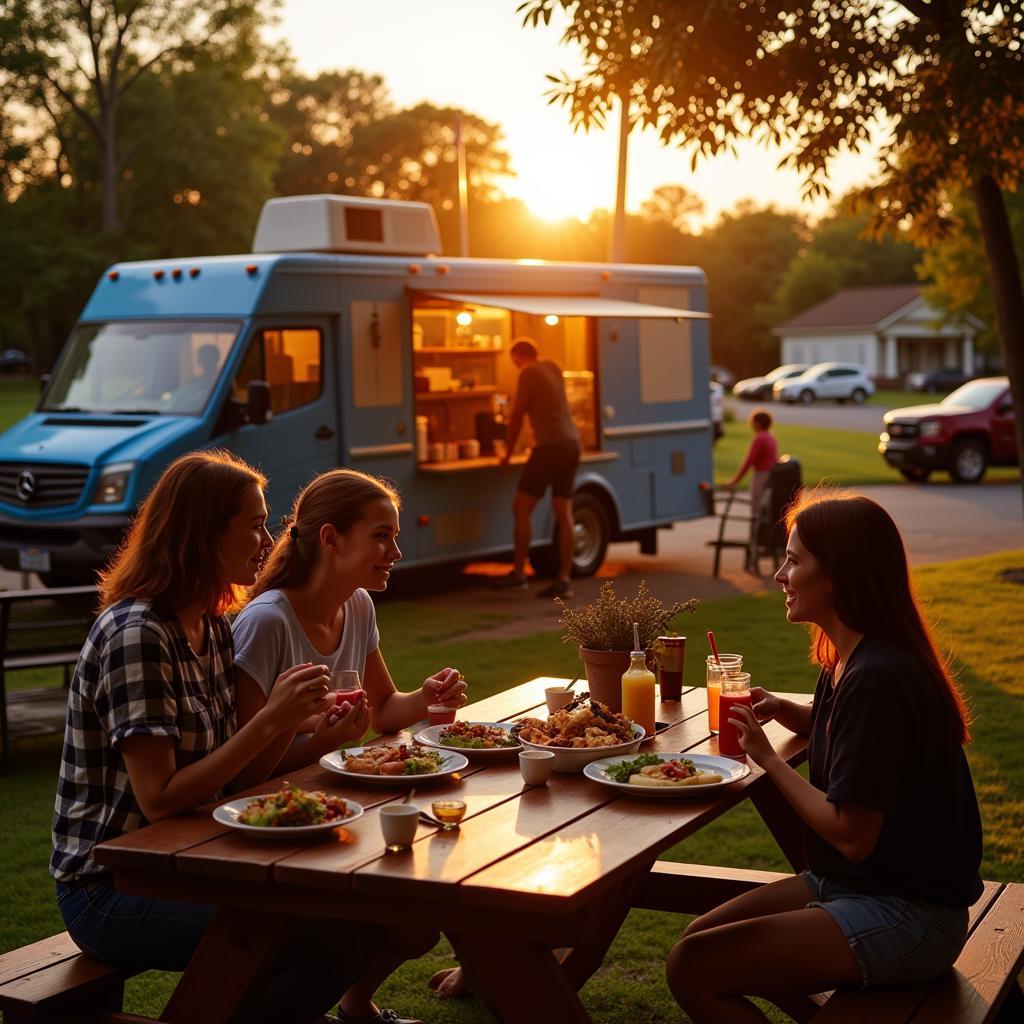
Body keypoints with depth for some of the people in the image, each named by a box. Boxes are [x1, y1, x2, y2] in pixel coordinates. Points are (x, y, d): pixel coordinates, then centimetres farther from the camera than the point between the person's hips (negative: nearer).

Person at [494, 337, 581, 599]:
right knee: (564, 513, 5)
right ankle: (564, 580, 3)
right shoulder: (553, 368, 16)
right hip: (572, 442, 8)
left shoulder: (529, 373, -7)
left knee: (522, 507, -2)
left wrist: (508, 452, 5)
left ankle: (518, 572, -3)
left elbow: (517, 416, -5)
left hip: (551, 445, -8)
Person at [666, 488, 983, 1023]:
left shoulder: (876, 679, -24)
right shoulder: (849, 661, 6)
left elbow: (851, 835, -23)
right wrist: (785, 711, 7)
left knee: (693, 969, -16)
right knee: (699, 937, 10)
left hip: (908, 918, -10)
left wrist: (768, 759, -10)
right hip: (855, 885, 10)